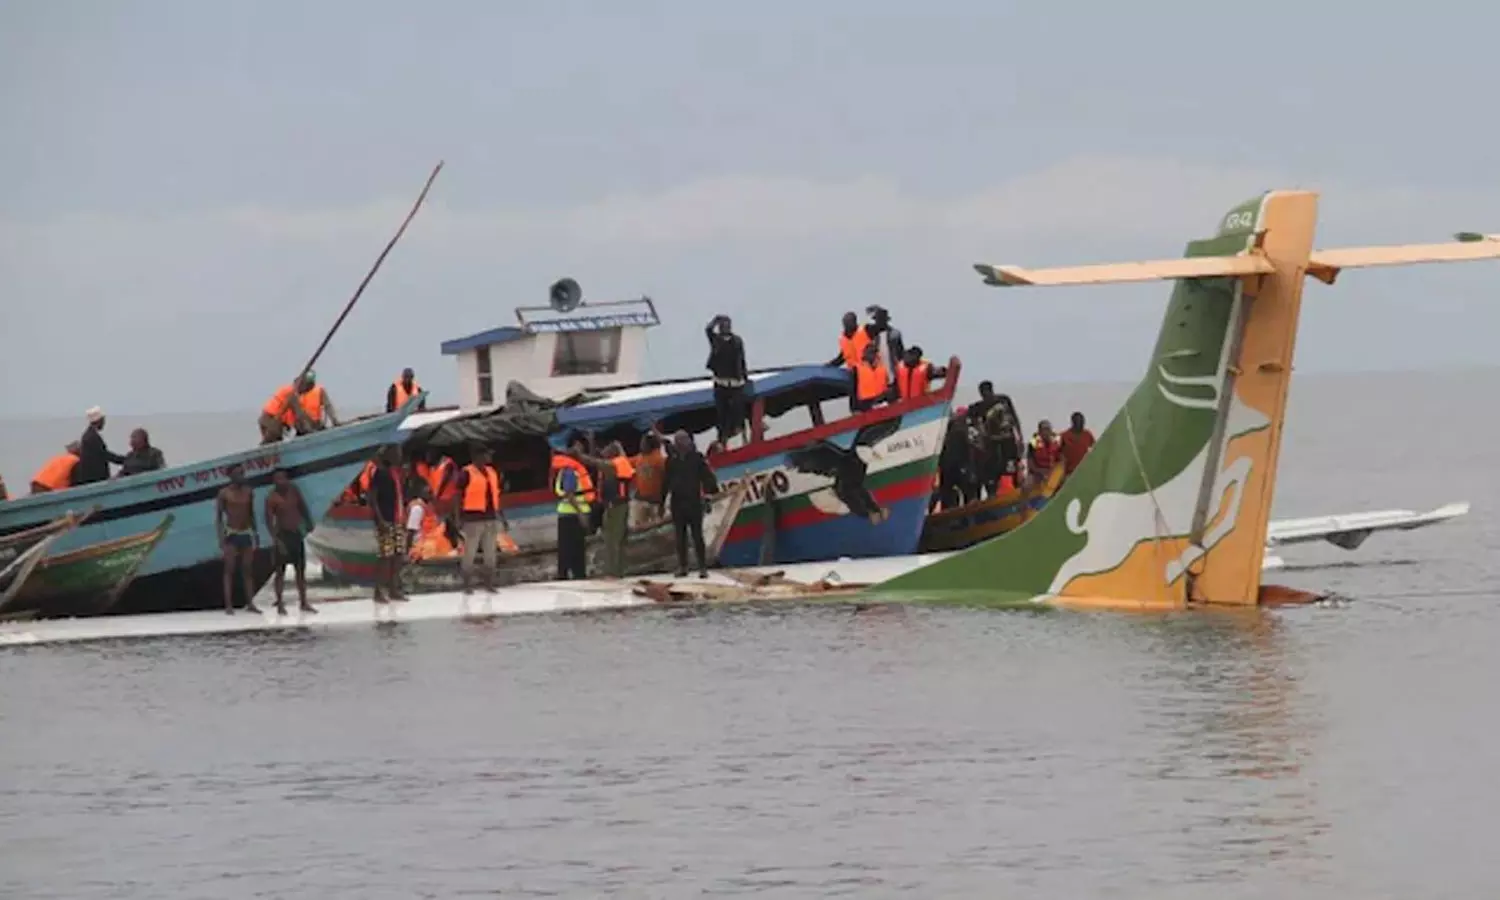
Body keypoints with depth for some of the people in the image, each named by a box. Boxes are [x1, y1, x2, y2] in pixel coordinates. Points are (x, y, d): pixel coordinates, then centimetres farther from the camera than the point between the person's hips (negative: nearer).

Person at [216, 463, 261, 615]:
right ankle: (228, 605, -8)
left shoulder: (249, 492, 7)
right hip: (231, 533, -4)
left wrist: (255, 533, 12)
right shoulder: (224, 493, -5)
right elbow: (218, 516, -4)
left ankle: (250, 603, 7)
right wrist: (221, 536, -13)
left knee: (247, 570, 5)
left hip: (247, 533, 4)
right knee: (229, 570, -6)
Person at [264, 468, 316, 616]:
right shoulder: (272, 498, -14)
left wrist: (308, 523, 14)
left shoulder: (294, 491, 2)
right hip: (282, 535, -6)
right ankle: (280, 605, 1)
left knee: (301, 569, 9)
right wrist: (276, 539, -25)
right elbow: (269, 521, -18)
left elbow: (303, 508, 15)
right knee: (280, 571, -3)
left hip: (296, 533, 6)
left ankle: (303, 602, 16)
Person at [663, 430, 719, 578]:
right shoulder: (671, 460, 7)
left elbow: (707, 477, -3)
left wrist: (710, 496, -10)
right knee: (680, 537, 7)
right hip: (677, 503, 3)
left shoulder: (697, 458, -2)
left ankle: (703, 567, -3)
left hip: (694, 502, -3)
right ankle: (682, 566, 13)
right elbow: (666, 482, 12)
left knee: (697, 536, -4)